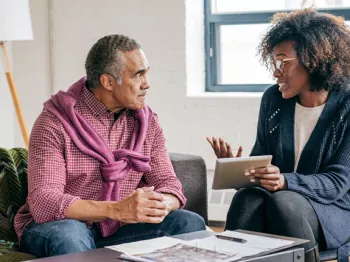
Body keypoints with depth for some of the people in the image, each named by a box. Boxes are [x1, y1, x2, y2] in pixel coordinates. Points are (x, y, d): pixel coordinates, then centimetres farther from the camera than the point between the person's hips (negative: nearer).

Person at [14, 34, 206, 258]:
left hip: (119, 231, 5)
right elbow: (43, 202, -25)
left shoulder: (146, 122, 2)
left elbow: (168, 183, -1)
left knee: (191, 224, -16)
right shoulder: (55, 123, -15)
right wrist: (117, 210, -38)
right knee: (68, 234, -38)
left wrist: (160, 205, -28)